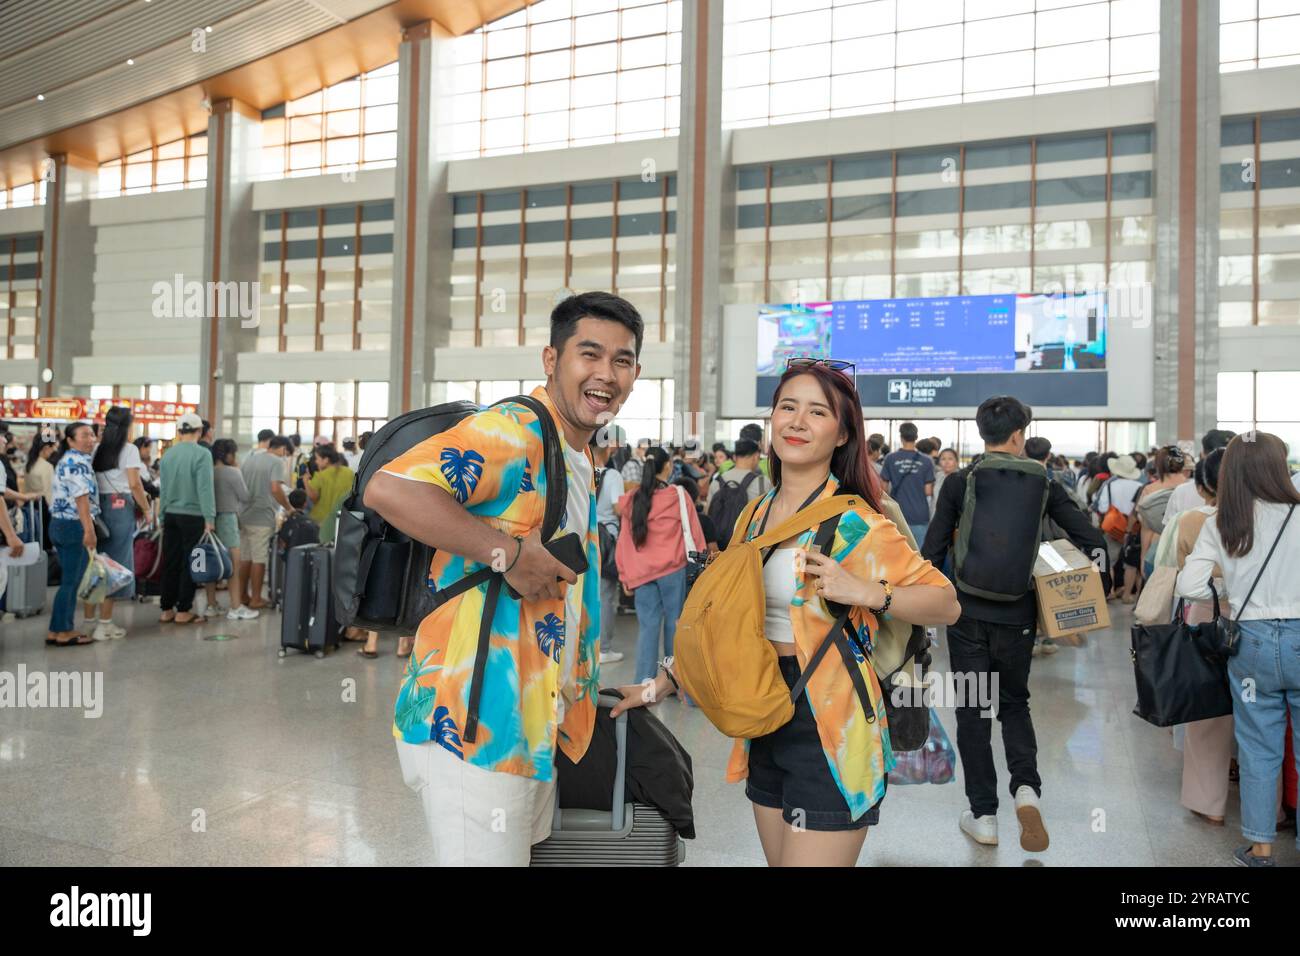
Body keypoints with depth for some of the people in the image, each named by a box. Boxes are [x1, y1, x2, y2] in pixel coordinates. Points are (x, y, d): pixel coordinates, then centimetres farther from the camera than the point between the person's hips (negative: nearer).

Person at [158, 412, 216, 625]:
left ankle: (167, 610, 16)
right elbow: (205, 488, -16)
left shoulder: (168, 454, 6)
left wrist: (162, 515, 16)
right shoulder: (202, 454, -11)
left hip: (170, 514, 5)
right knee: (189, 563, 3)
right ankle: (183, 611, 6)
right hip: (193, 515, -5)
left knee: (170, 562, 11)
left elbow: (163, 488, 10)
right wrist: (210, 519, -15)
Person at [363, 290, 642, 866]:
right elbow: (388, 489, -30)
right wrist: (506, 550, -28)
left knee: (522, 853, 22)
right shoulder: (515, 431, -17)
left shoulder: (580, 464, 16)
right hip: (475, 723, -10)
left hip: (532, 727, 10)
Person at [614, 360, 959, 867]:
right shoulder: (756, 516, 8)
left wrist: (864, 591, -24)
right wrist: (660, 686, 16)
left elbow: (945, 603, -9)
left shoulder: (854, 523, -11)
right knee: (778, 859, 17)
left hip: (829, 728, -6)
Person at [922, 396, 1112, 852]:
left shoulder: (958, 482, -5)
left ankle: (983, 815, 15)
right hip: (1018, 615, 2)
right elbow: (1091, 537, -2)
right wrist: (1099, 588, 13)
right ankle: (1026, 788, 0)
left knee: (972, 712, 10)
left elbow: (932, 550, -6)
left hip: (968, 613, -1)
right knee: (1014, 702, 21)